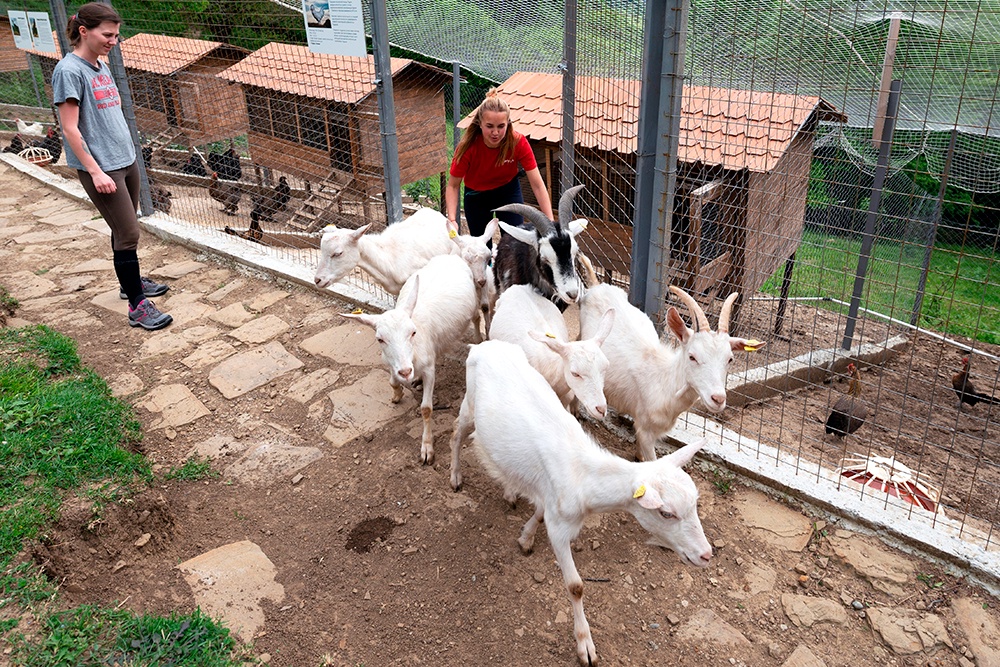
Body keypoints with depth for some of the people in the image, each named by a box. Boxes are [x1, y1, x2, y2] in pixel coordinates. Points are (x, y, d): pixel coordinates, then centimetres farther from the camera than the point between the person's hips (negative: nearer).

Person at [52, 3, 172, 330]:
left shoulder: (102, 66, 11)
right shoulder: (69, 71, -14)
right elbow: (70, 129, -16)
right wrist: (95, 172, -18)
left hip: (125, 159, 8)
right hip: (101, 168, -8)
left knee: (125, 229, 18)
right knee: (128, 234, -7)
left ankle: (131, 280, 34)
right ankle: (137, 306, 1)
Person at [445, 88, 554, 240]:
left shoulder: (518, 142, -28)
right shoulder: (468, 147, -30)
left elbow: (537, 185, -28)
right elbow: (453, 186, -19)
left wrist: (550, 222, -37)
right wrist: (452, 220, -34)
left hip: (509, 190, 0)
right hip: (476, 195, 0)